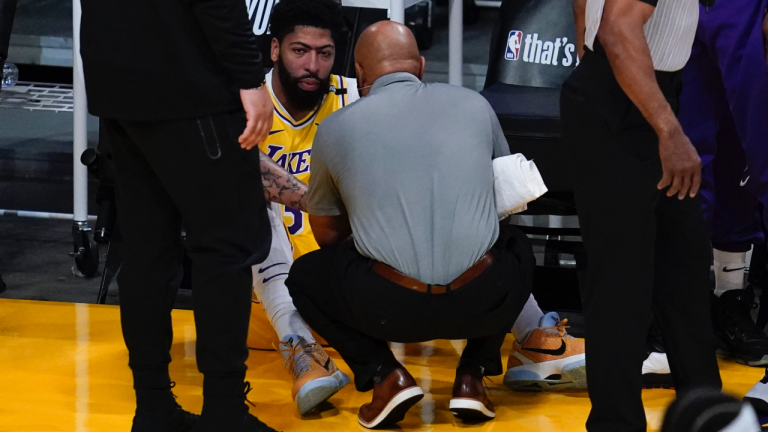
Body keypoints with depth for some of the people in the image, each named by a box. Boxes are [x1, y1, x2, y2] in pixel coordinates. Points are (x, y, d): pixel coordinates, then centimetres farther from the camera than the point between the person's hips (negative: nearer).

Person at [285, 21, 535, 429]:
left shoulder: (335, 128, 10)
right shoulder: (473, 105, 14)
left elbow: (327, 234, 24)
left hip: (390, 309, -2)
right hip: (482, 304, 2)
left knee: (303, 276, 28)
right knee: (517, 247, 36)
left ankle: (385, 375, 7)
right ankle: (470, 377, 18)